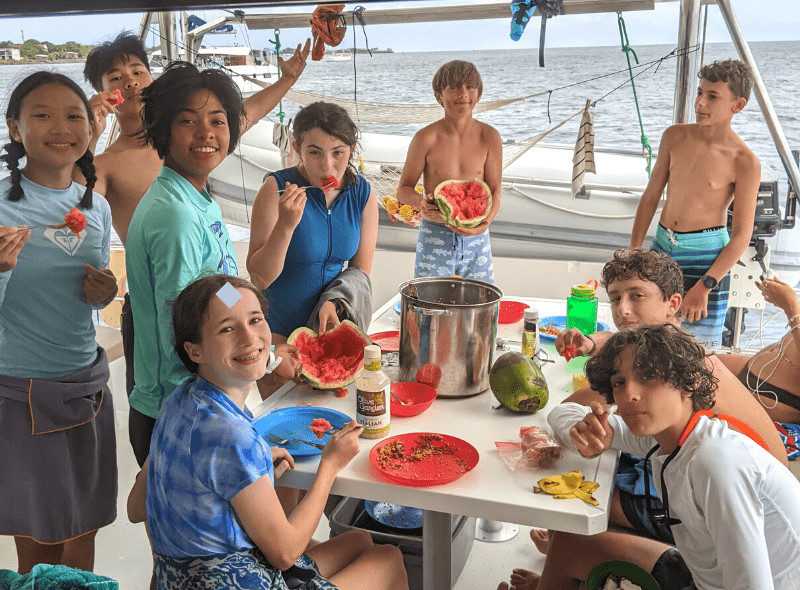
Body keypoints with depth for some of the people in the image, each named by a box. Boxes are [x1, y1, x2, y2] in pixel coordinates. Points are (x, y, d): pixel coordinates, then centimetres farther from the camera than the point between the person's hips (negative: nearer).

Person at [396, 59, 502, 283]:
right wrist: (421, 203, -22)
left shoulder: (489, 137, -2)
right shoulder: (427, 138, -8)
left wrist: (485, 222, -18)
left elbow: (494, 191, 2)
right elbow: (404, 189, 0)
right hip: (434, 237, -2)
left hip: (476, 239, 2)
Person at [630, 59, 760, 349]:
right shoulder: (674, 137, 1)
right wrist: (633, 252, 6)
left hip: (706, 255, -4)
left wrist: (705, 286, -17)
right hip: (662, 247, 5)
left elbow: (742, 235, -11)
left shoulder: (745, 162, -12)